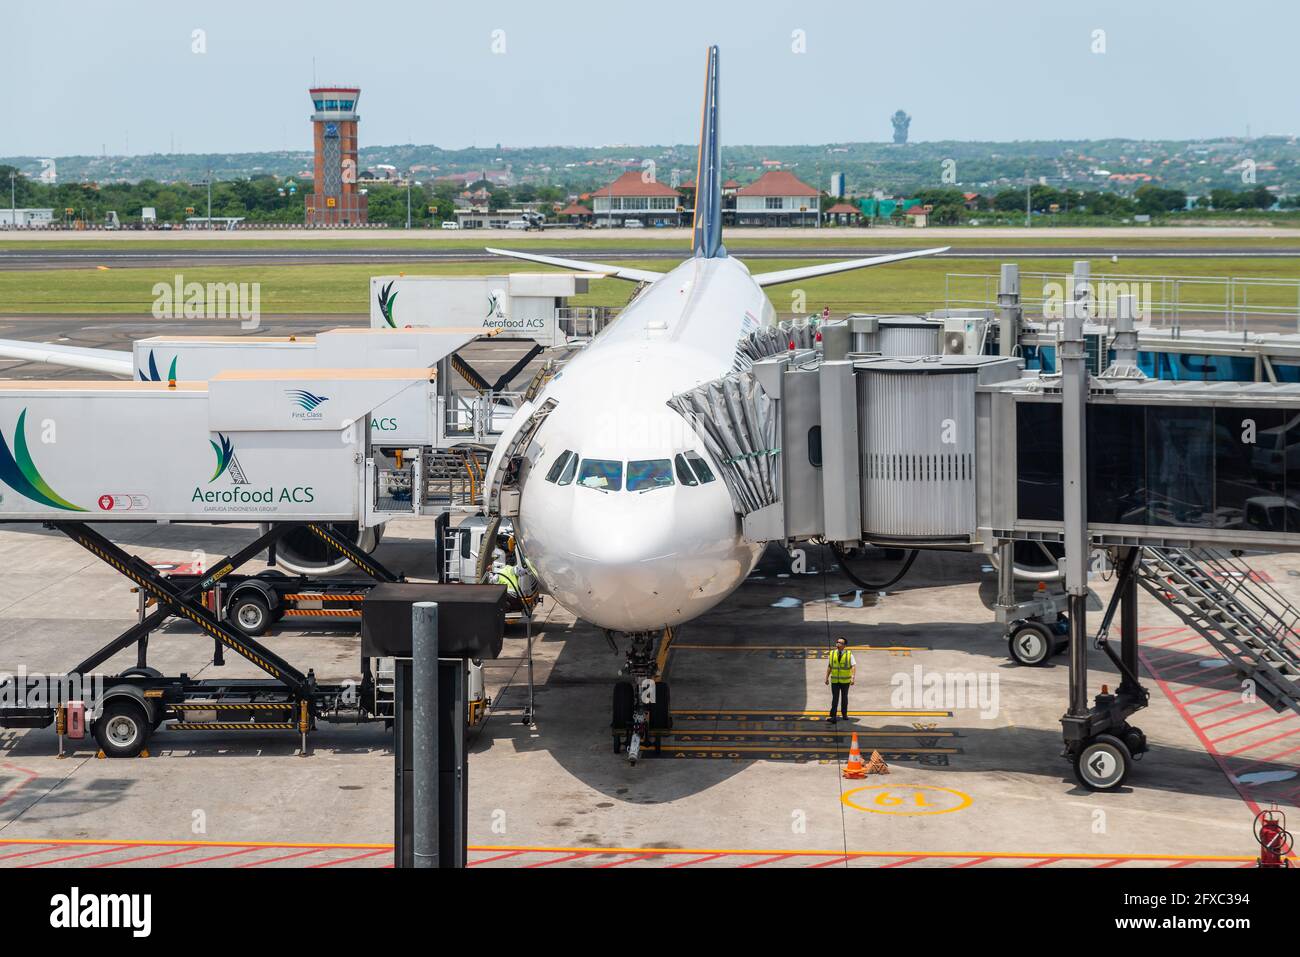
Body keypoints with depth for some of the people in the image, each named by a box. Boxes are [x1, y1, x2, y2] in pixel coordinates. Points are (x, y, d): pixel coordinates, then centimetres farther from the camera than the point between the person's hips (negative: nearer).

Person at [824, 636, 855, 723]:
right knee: (835, 698, -7)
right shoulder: (832, 654, 1)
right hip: (835, 680, 0)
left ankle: (844, 714, 31)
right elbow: (829, 667, 7)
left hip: (845, 680, 0)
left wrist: (853, 678, -24)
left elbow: (853, 666, -12)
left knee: (844, 698, 14)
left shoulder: (849, 654, -7)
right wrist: (827, 678, 5)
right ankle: (833, 717, -11)